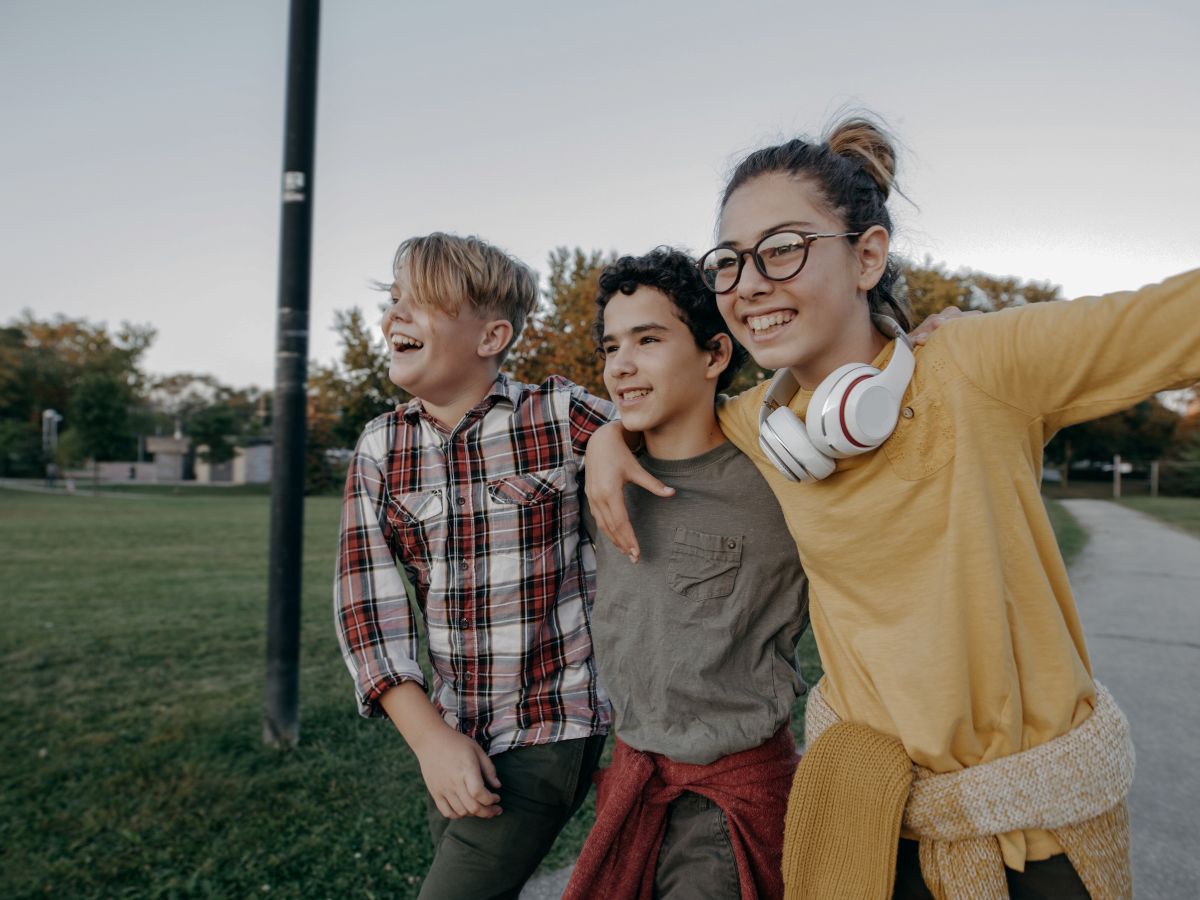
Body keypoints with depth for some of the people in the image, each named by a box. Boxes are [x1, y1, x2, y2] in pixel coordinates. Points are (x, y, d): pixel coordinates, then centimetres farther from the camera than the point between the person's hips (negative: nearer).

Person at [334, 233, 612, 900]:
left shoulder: (564, 417, -12)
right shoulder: (379, 451, -1)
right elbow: (365, 603, -4)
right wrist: (429, 737, -12)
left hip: (553, 728, -4)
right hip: (453, 732, 5)